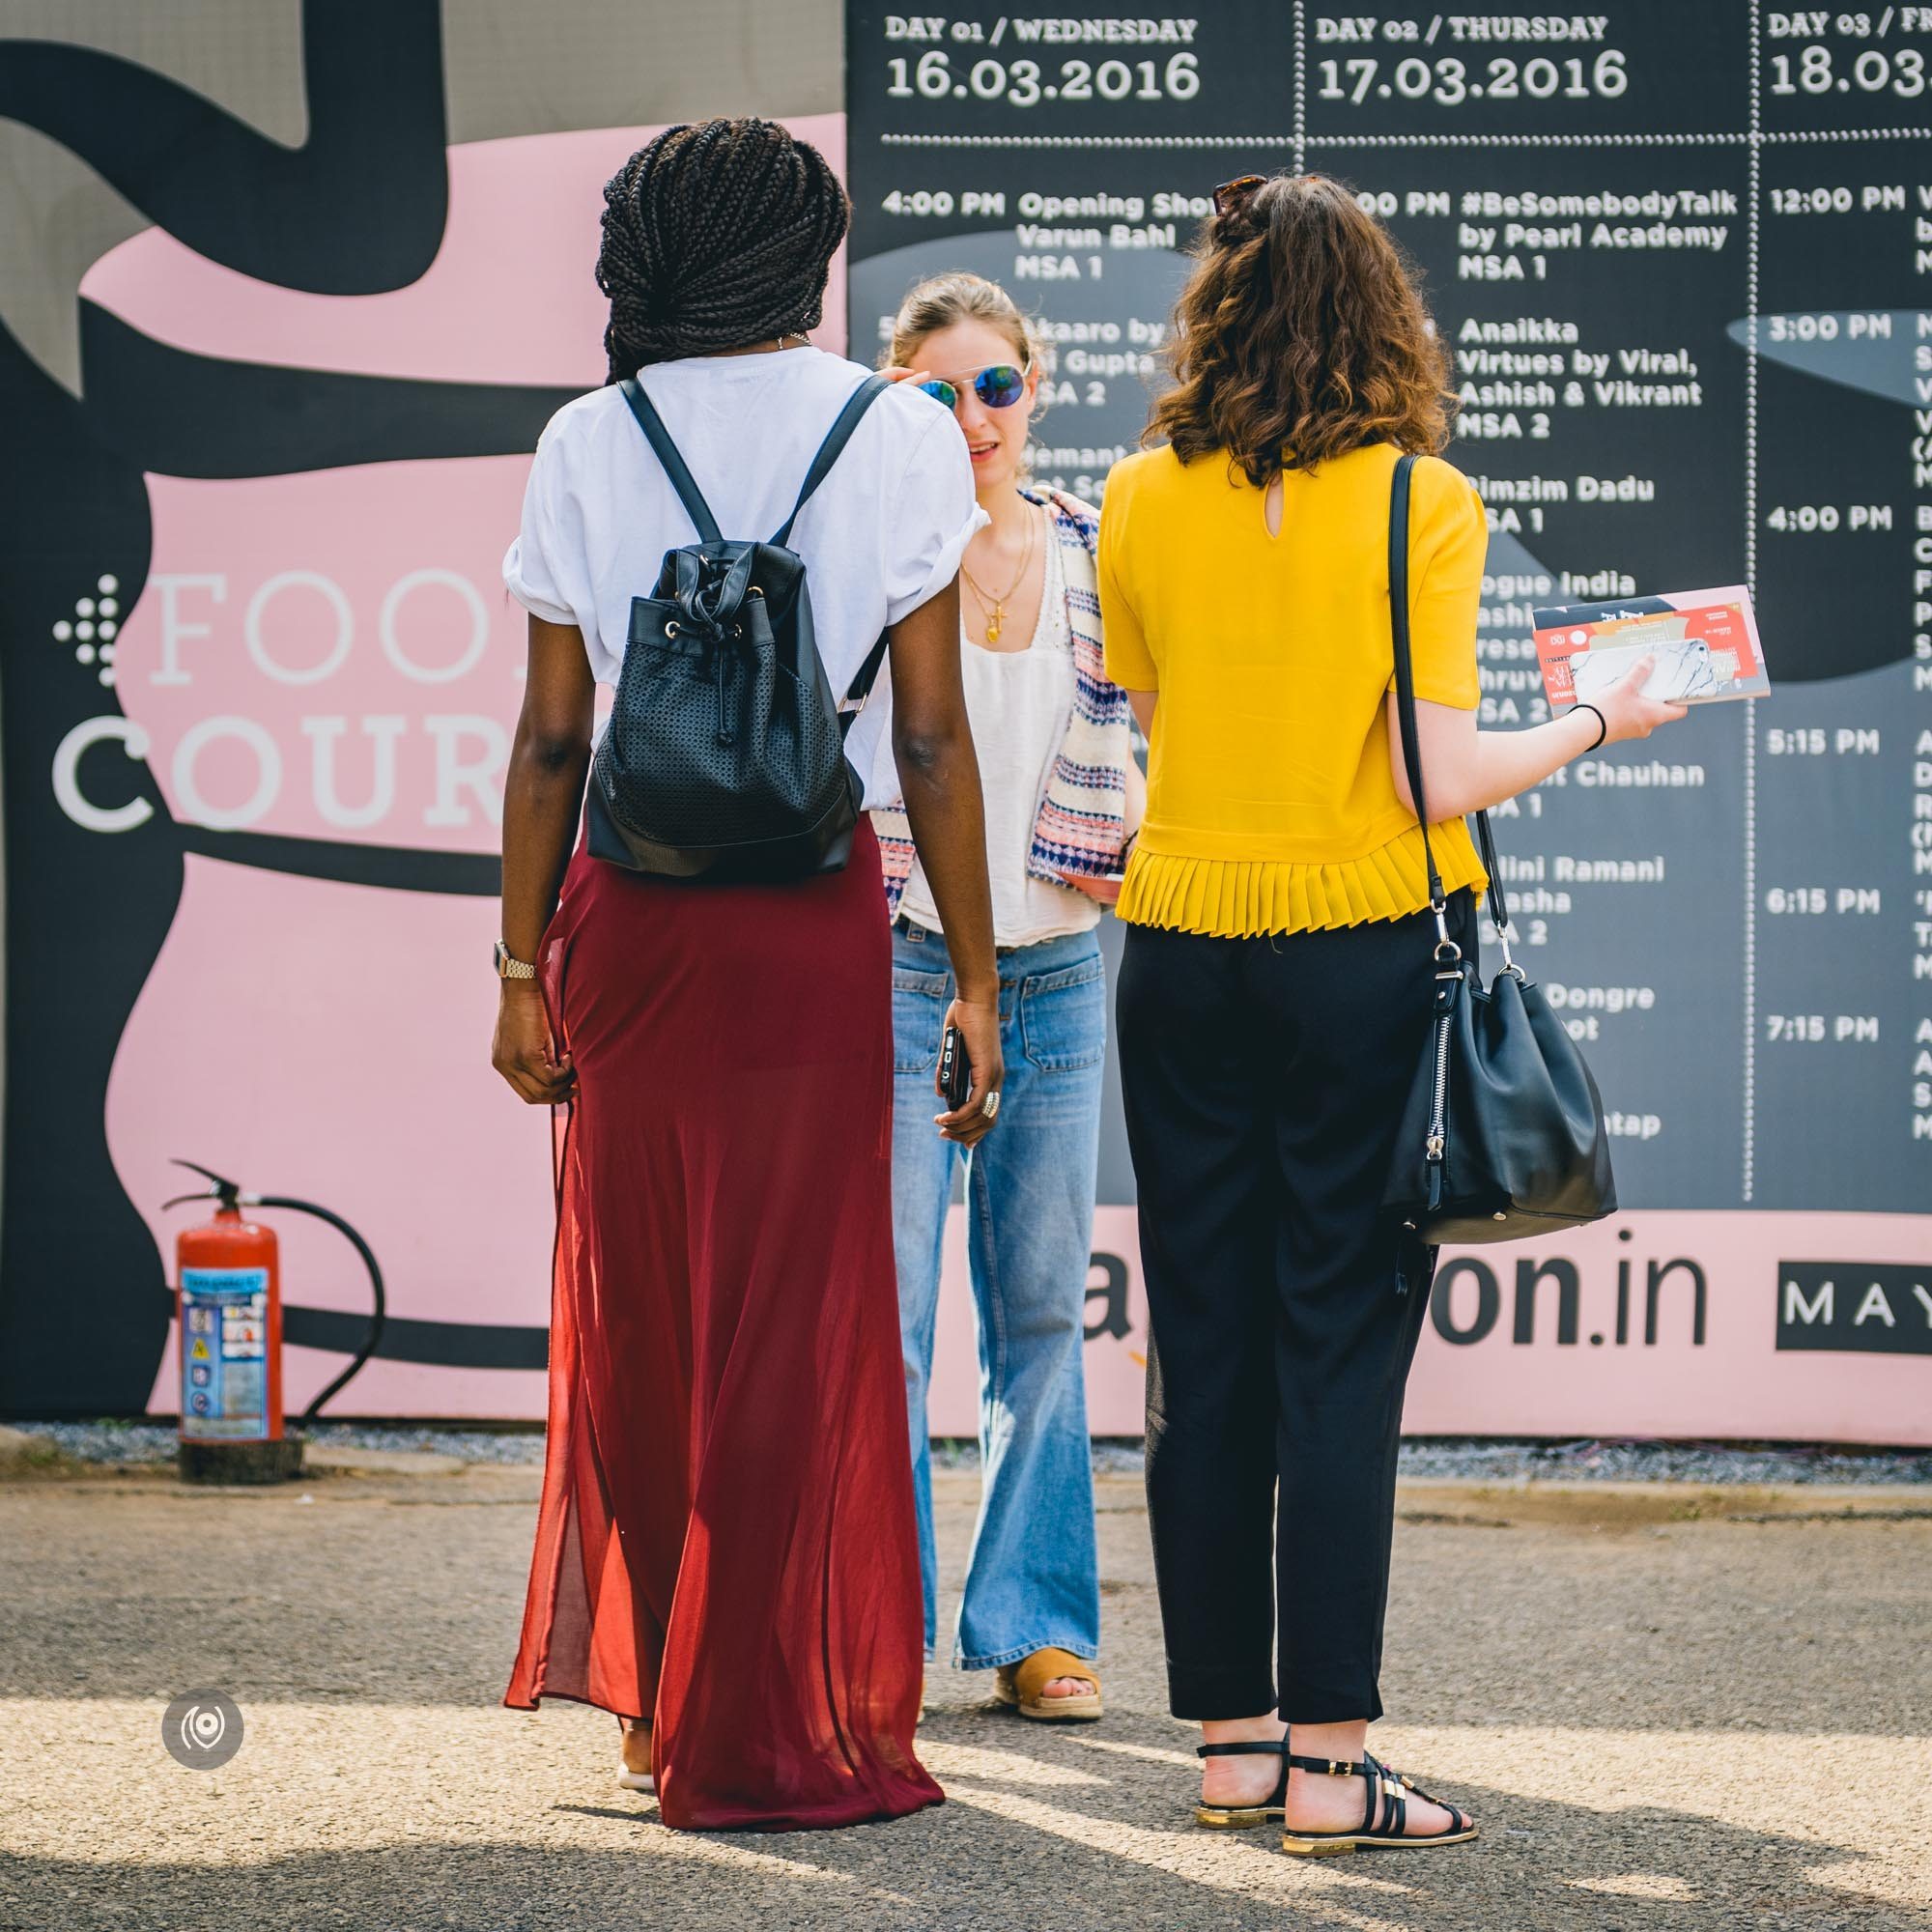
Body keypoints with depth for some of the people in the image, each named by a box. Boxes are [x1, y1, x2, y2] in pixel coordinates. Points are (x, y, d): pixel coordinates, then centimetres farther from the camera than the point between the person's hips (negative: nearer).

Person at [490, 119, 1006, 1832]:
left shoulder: (590, 446, 3)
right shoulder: (897, 437, -1)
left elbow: (552, 737, 2)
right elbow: (931, 736, -3)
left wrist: (523, 965, 8)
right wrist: (976, 980, 1)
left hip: (628, 915, 2)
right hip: (816, 917, -2)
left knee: (637, 1302, 14)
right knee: (793, 1321, 3)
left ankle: (645, 1684, 24)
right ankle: (762, 1735, 7)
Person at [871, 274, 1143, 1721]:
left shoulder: (1094, 549, 8)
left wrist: (1137, 844, 1)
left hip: (1057, 971, 4)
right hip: (899, 966, -4)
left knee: (1043, 1310, 9)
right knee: (884, 1313, -5)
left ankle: (1036, 1626, 18)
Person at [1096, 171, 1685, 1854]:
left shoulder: (1144, 500, 1)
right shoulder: (1420, 504, -9)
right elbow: (1441, 777, -11)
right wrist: (1597, 722, 5)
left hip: (1185, 948, 3)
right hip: (1365, 949, -3)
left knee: (1205, 1351, 9)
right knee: (1341, 1353, 0)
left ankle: (1234, 1740, 14)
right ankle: (1330, 1760, 0)